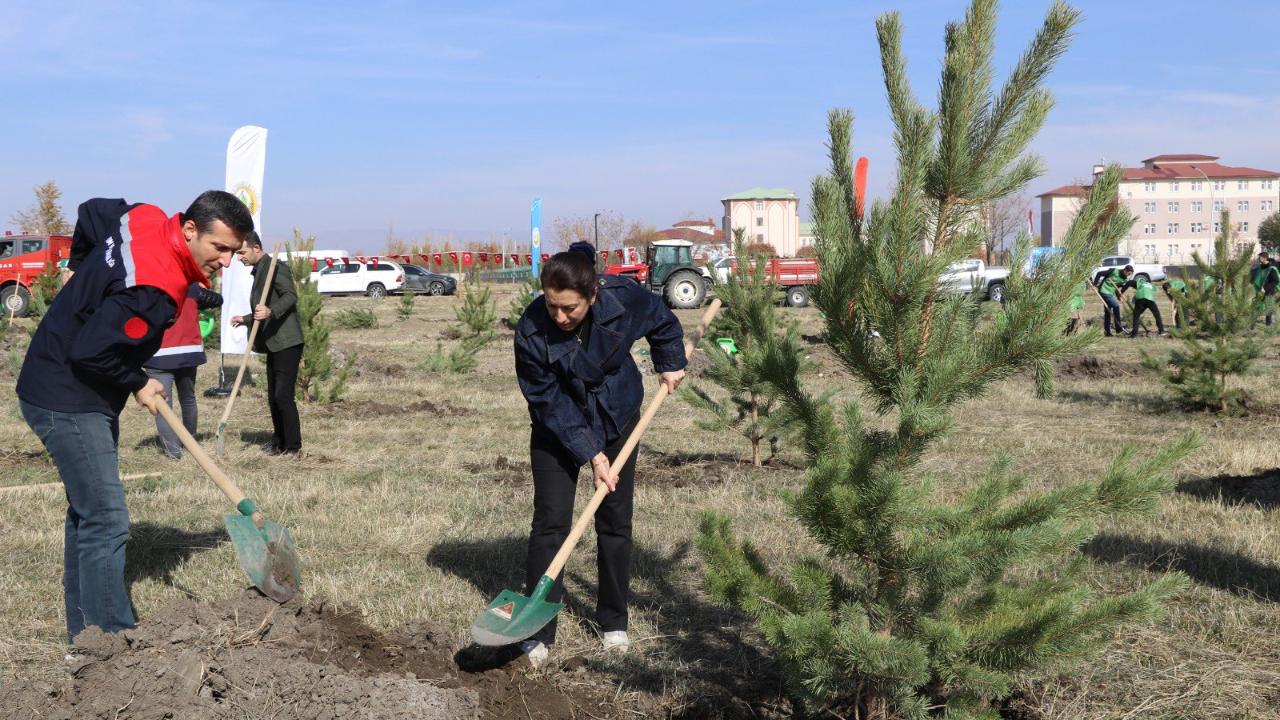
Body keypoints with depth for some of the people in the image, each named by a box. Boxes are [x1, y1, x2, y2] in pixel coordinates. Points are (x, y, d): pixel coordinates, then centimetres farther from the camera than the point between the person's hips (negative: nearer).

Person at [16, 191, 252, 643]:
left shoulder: (145, 218, -2)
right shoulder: (153, 290, -30)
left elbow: (90, 211, 18)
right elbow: (89, 353, -29)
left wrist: (84, 273, 27)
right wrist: (137, 384, -12)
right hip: (68, 402, -11)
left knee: (87, 513, 16)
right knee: (106, 524, -11)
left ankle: (84, 633, 26)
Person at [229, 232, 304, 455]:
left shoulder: (275, 267, -9)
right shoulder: (258, 272, 21)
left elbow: (290, 295, -24)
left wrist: (271, 312, -38)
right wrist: (245, 319, 28)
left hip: (286, 343, -10)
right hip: (273, 345, 10)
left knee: (284, 395, -13)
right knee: (273, 398, 11)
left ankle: (293, 446, -8)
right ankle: (279, 444, 17)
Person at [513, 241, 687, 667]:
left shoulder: (625, 298, -26)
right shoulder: (531, 332, -31)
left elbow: (664, 324, -1)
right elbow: (549, 403, -24)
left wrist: (670, 364, 2)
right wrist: (590, 454, -25)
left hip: (617, 417, 2)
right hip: (557, 427, -2)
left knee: (615, 521, 7)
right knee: (550, 521, -7)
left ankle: (614, 621, 21)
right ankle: (538, 631, 0)